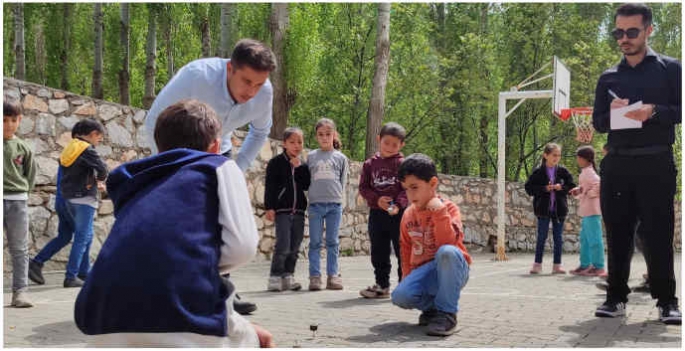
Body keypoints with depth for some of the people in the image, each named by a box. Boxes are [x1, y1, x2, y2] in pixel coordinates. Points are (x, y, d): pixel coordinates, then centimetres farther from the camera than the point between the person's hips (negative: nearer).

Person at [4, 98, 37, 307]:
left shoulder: (23, 148, 6)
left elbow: (30, 174, 15)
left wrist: (22, 192, 4)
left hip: (18, 202, 2)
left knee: (19, 249, 5)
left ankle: (20, 291, 8)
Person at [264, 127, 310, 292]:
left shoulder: (303, 165, 13)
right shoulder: (276, 162, -2)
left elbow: (306, 185, 1)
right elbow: (269, 186, -5)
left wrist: (299, 167, -7)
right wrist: (269, 208, -11)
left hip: (298, 210, 6)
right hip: (282, 210, -5)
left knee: (295, 247, 8)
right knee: (283, 246, -12)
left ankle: (288, 276, 16)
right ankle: (275, 278, -4)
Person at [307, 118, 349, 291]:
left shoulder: (340, 157, 7)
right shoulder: (311, 156, 7)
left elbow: (343, 181, 11)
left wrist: (337, 196, 4)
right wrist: (314, 194, 3)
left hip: (334, 204, 0)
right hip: (315, 204, 0)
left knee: (333, 242, 5)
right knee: (315, 242, 1)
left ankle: (333, 275, 9)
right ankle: (315, 276, 4)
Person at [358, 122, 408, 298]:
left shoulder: (402, 163, -2)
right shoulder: (370, 164, 7)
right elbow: (363, 187, 4)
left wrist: (398, 205, -21)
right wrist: (376, 199, -13)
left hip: (398, 213, -3)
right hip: (376, 213, 4)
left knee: (402, 251, 2)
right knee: (378, 252, 11)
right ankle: (382, 285, 22)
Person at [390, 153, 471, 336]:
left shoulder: (448, 208, -9)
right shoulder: (408, 215, 7)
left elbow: (447, 244, -25)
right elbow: (406, 251, 17)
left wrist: (439, 211, -29)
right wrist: (408, 278, 7)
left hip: (451, 271, -4)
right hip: (423, 271, 4)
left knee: (446, 252, -40)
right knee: (400, 296, -28)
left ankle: (447, 313, -24)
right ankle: (432, 307, 6)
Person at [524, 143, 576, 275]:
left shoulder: (563, 171, 2)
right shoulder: (538, 172, -4)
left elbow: (572, 187, 4)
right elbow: (529, 188, -5)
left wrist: (561, 188, -15)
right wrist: (544, 189, -16)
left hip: (559, 208, 2)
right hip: (543, 208, -2)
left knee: (558, 237, 7)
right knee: (542, 236, 3)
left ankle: (557, 265, 14)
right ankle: (537, 264, 10)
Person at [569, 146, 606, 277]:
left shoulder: (588, 172, -15)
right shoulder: (586, 171, 16)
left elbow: (600, 185, -27)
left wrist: (590, 194, -16)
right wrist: (578, 190, 8)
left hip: (591, 210, -11)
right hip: (587, 211, 11)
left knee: (594, 239, -8)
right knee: (585, 239, 16)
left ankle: (599, 267, -5)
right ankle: (585, 265, 22)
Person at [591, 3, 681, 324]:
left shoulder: (669, 68, 6)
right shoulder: (608, 77, 16)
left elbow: (681, 111, -1)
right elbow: (598, 123, 13)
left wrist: (654, 112, -17)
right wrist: (612, 114, -8)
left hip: (656, 164, -3)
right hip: (616, 164, 3)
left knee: (658, 234, -3)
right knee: (617, 234, 4)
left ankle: (666, 301, 6)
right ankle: (616, 298, 11)